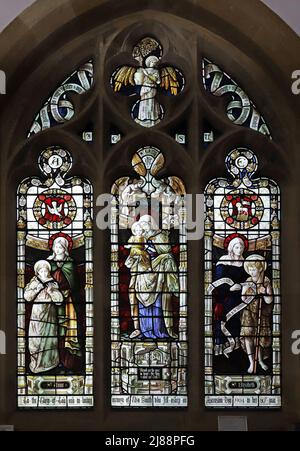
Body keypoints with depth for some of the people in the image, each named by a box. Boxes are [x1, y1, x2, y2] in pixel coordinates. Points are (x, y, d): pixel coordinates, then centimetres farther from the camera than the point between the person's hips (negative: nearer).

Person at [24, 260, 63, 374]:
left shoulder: (53, 284, 7)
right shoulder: (34, 282, 6)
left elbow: (59, 300, -2)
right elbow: (26, 296, -8)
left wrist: (51, 290, -12)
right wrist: (38, 288, -14)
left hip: (49, 316, 1)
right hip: (37, 316, -1)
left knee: (49, 339, 1)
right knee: (36, 340, -3)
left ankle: (49, 362, 12)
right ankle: (36, 363, 7)